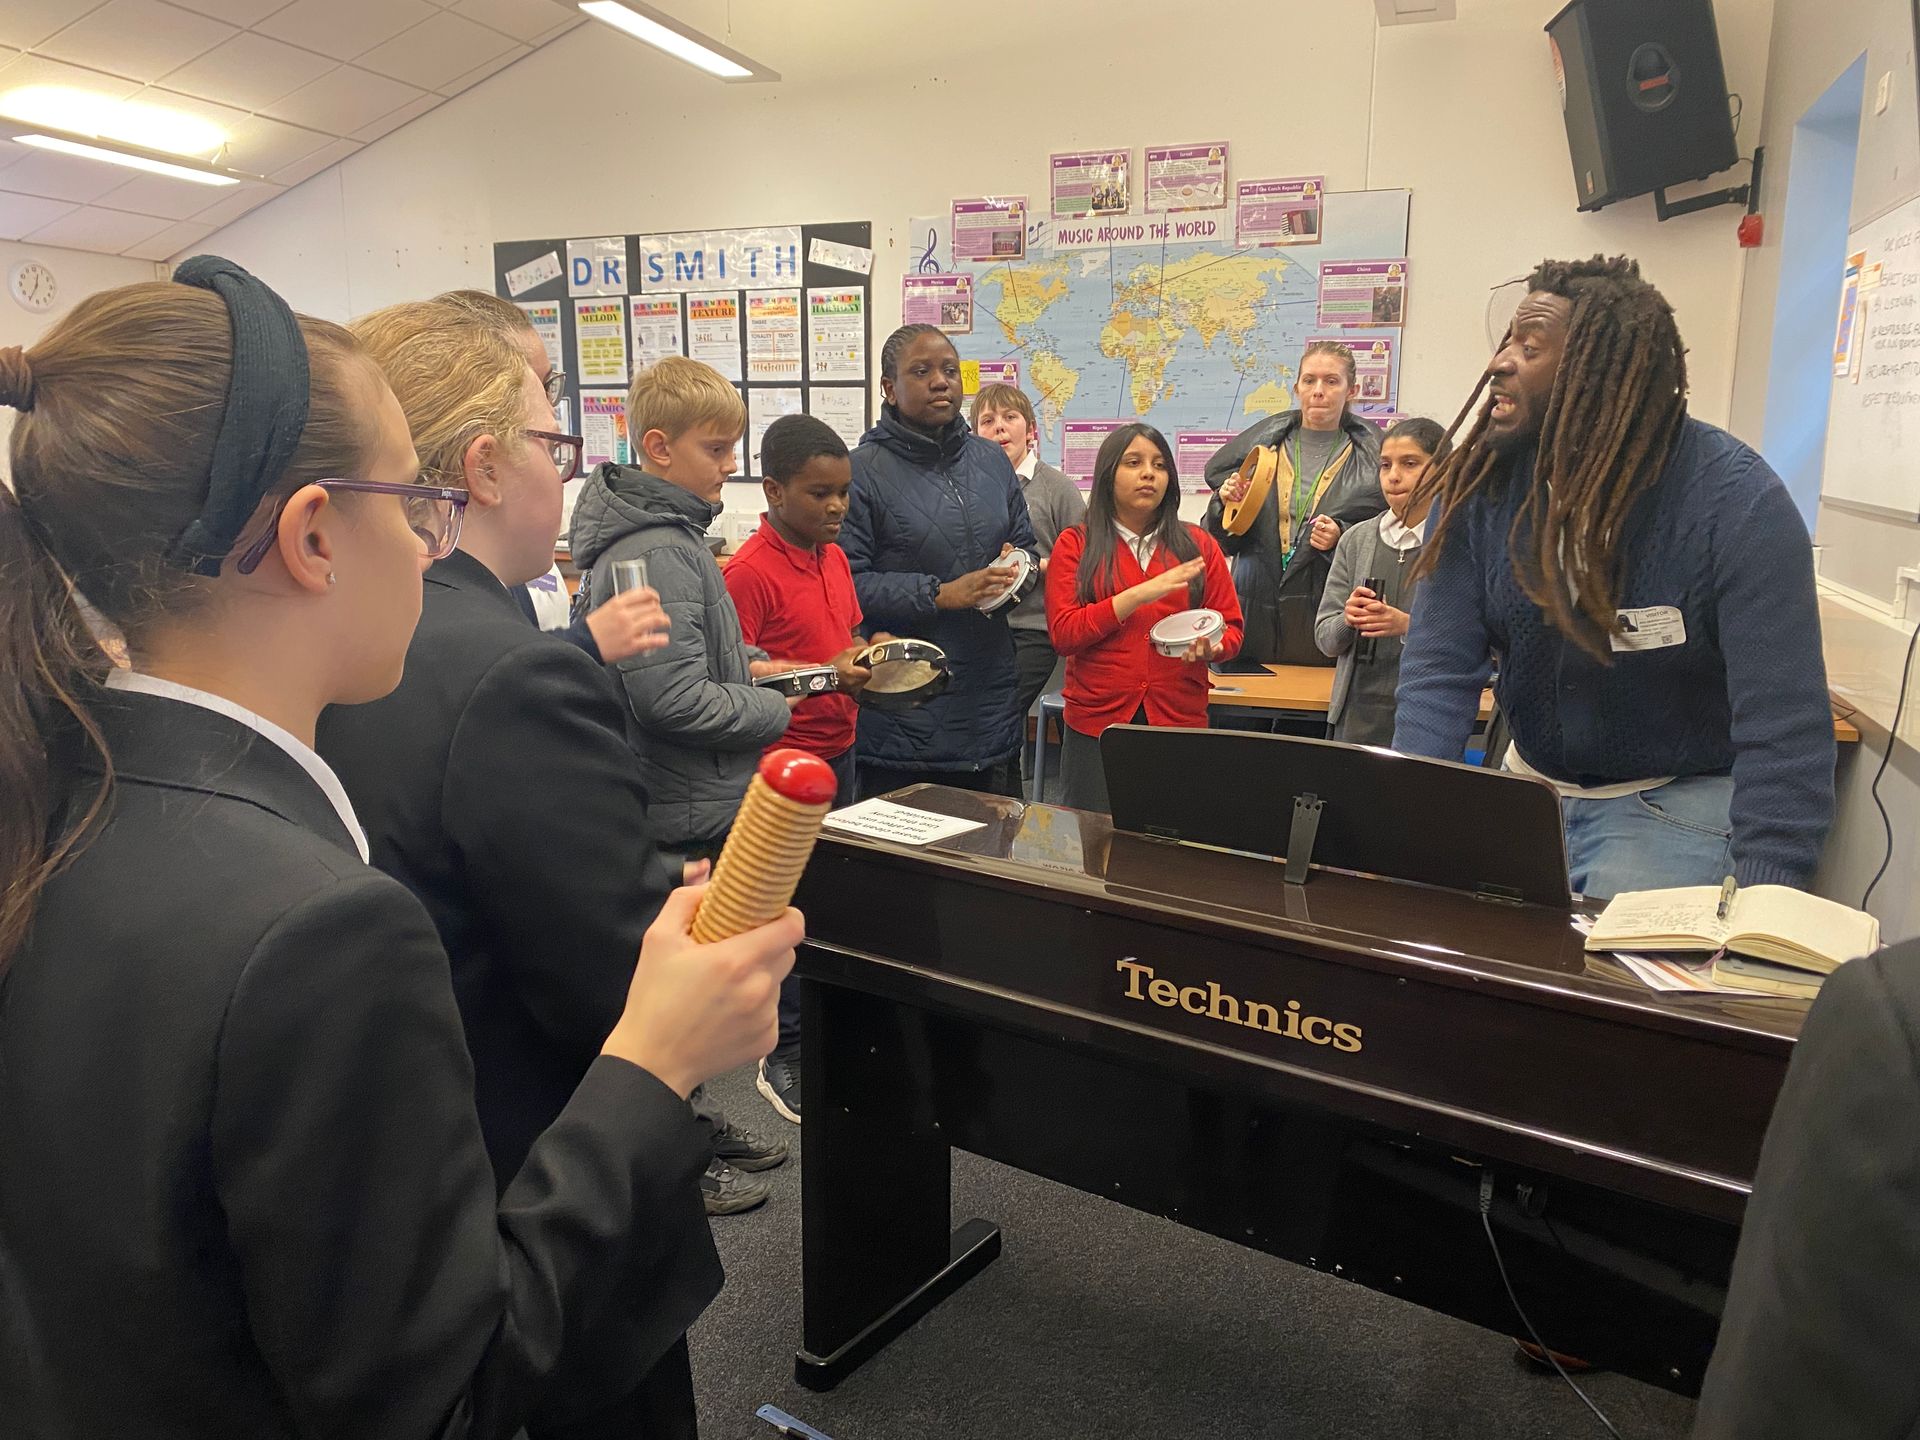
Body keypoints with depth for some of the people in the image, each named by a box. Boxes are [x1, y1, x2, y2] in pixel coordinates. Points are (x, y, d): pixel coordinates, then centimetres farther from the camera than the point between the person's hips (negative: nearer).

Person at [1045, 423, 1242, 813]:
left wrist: (1210, 648, -13)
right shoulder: (1076, 544, 4)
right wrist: (1140, 594, -14)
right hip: (1096, 722, -1)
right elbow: (1063, 634, -6)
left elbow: (1231, 627, 10)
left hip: (1181, 721, 1)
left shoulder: (1197, 544, 10)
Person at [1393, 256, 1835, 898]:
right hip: (1531, 781, 4)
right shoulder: (1480, 484, -7)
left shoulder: (1738, 501, -18)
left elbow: (1784, 730, -21)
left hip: (1683, 797, -3)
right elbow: (1440, 669, -11)